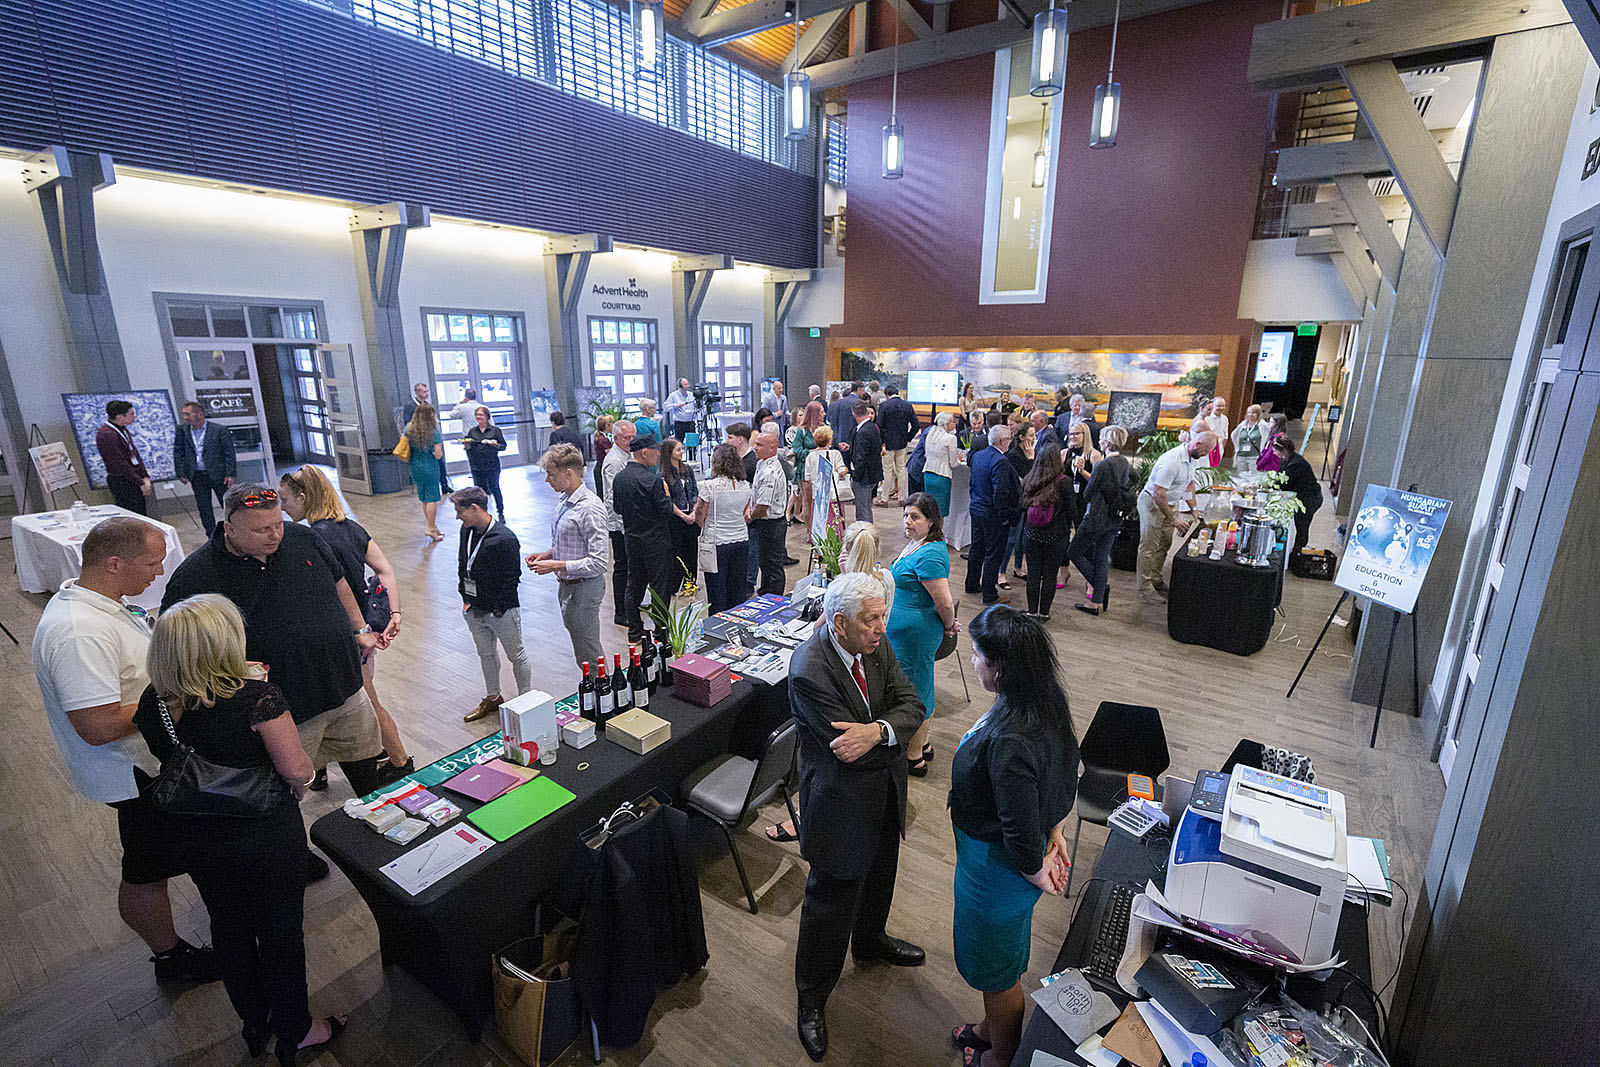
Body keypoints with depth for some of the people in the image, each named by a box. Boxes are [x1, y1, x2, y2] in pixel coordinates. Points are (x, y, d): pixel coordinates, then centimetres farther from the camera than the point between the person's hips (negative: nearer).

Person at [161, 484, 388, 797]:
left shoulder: (302, 538, -2)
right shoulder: (196, 576, -15)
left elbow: (338, 583, 15)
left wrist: (361, 630, 15)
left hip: (347, 689, 5)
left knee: (369, 766, 21)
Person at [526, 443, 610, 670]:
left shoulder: (590, 508, -24)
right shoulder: (565, 502, 7)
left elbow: (598, 563, -26)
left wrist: (556, 565, -22)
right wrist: (548, 554, 3)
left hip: (584, 589, -10)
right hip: (566, 585, 10)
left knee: (588, 654, 2)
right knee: (577, 641, 21)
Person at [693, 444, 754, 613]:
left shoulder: (711, 485, -14)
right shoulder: (745, 485, 2)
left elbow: (699, 518, -9)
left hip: (717, 542, -5)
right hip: (741, 540, 5)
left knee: (717, 590, 7)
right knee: (737, 589, 15)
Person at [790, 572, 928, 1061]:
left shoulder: (875, 645, -9)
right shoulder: (808, 671, -32)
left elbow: (912, 705, -10)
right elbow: (852, 752, -30)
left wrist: (877, 729, -29)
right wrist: (893, 734, -16)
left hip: (884, 791, 7)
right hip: (842, 801, -7)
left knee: (879, 874, 30)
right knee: (831, 901, 11)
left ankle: (870, 941, 60)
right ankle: (811, 998, 37)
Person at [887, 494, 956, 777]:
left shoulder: (928, 556, -26)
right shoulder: (916, 544, 7)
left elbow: (945, 603, -26)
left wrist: (948, 626, -9)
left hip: (915, 634, -10)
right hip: (907, 632, 10)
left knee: (914, 692, 4)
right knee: (920, 688, 22)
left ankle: (914, 759, 21)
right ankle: (922, 744, 39)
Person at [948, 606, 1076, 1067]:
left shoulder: (1009, 742, -39)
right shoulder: (1048, 702, -11)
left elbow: (1020, 833, -28)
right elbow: (1068, 771, 4)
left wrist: (1036, 873, -10)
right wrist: (1056, 831, 8)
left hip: (998, 866, -8)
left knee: (995, 968, 21)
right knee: (1003, 958, 32)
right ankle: (993, 1027, 58)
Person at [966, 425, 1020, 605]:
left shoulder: (978, 455, 5)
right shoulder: (1000, 461, -22)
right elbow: (1000, 492, -26)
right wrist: (1004, 517, -18)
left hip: (976, 508, 9)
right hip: (992, 514, -9)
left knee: (977, 548, 20)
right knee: (994, 553, 2)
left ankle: (972, 584, 34)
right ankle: (989, 595, 9)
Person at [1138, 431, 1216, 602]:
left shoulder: (1192, 457, 2)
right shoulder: (1171, 461, -29)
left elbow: (1189, 482, 19)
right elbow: (1158, 494, -29)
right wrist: (1173, 519, -23)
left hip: (1171, 503, 9)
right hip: (1153, 504, -9)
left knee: (1164, 544, 14)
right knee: (1150, 547, -3)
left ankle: (1156, 580, 27)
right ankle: (1145, 588, 3)